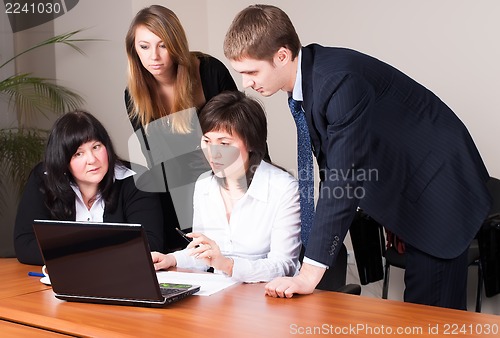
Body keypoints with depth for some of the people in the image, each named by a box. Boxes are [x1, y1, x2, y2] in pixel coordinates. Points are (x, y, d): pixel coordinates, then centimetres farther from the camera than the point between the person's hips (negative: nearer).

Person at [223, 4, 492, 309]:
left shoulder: (340, 81, -31)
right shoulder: (307, 75, -3)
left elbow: (345, 177, -35)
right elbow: (332, 169, 6)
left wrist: (310, 273, -35)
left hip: (438, 188, -8)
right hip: (400, 186, 9)